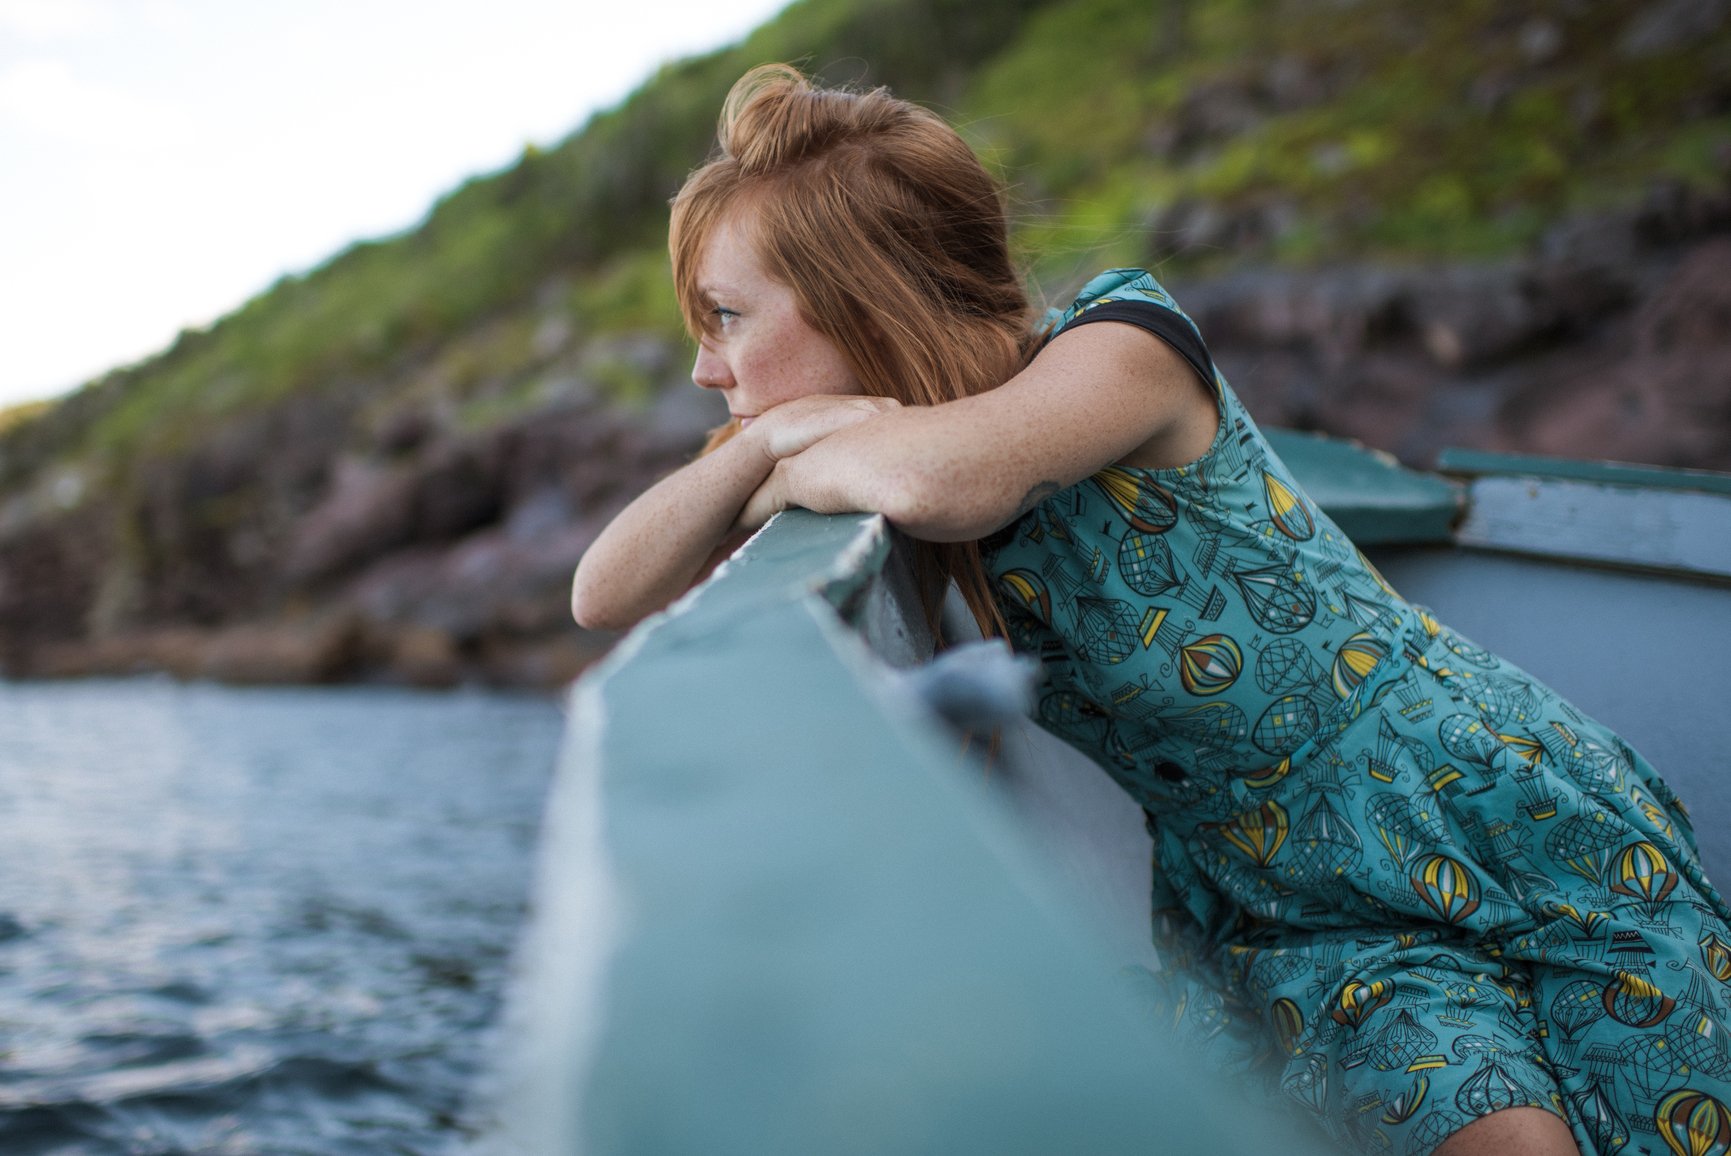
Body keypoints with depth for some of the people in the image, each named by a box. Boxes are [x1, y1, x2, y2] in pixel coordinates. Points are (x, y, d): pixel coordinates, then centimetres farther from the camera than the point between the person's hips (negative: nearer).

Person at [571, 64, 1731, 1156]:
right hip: (1304, 925, 3)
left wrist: (793, 469, -18)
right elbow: (609, 597, -6)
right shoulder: (887, 531, -2)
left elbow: (946, 475, -41)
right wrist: (771, 437, -22)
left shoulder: (1123, 330, -19)